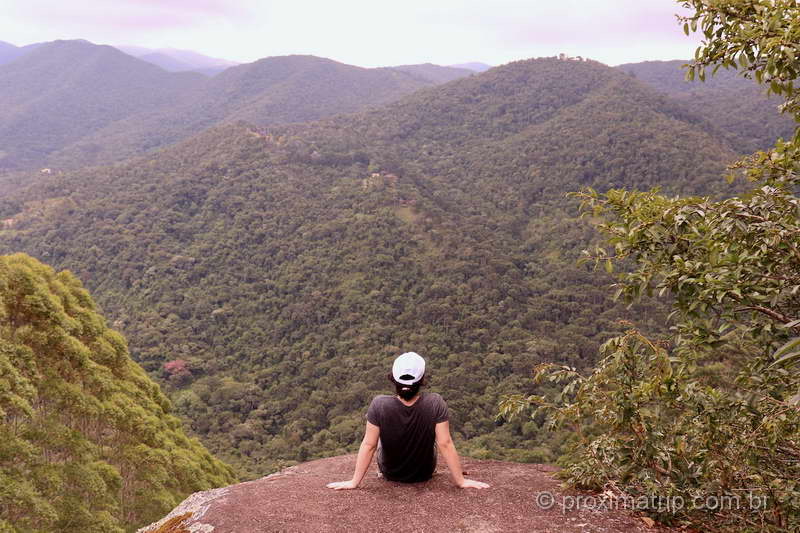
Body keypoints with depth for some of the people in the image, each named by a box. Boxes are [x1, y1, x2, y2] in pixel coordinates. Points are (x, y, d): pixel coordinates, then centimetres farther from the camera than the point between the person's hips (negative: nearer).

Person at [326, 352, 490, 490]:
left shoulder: (379, 405, -30)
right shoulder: (435, 403, -29)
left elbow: (368, 445, -23)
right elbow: (445, 444, -25)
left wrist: (354, 482, -13)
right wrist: (461, 480, -14)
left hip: (390, 474, 0)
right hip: (425, 474, 0)